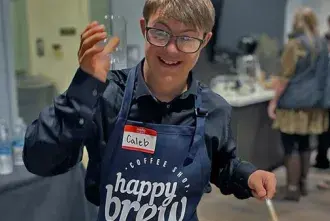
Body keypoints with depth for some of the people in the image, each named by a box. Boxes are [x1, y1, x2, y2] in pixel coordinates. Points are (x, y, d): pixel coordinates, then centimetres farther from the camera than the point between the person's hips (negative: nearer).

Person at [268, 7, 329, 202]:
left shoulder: (295, 44, -13)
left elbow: (286, 76, -15)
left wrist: (274, 101, -11)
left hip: (294, 102, -7)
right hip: (312, 102, 7)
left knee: (290, 146, -1)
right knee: (304, 143, 16)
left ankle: (293, 190, 2)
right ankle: (303, 184, 25)